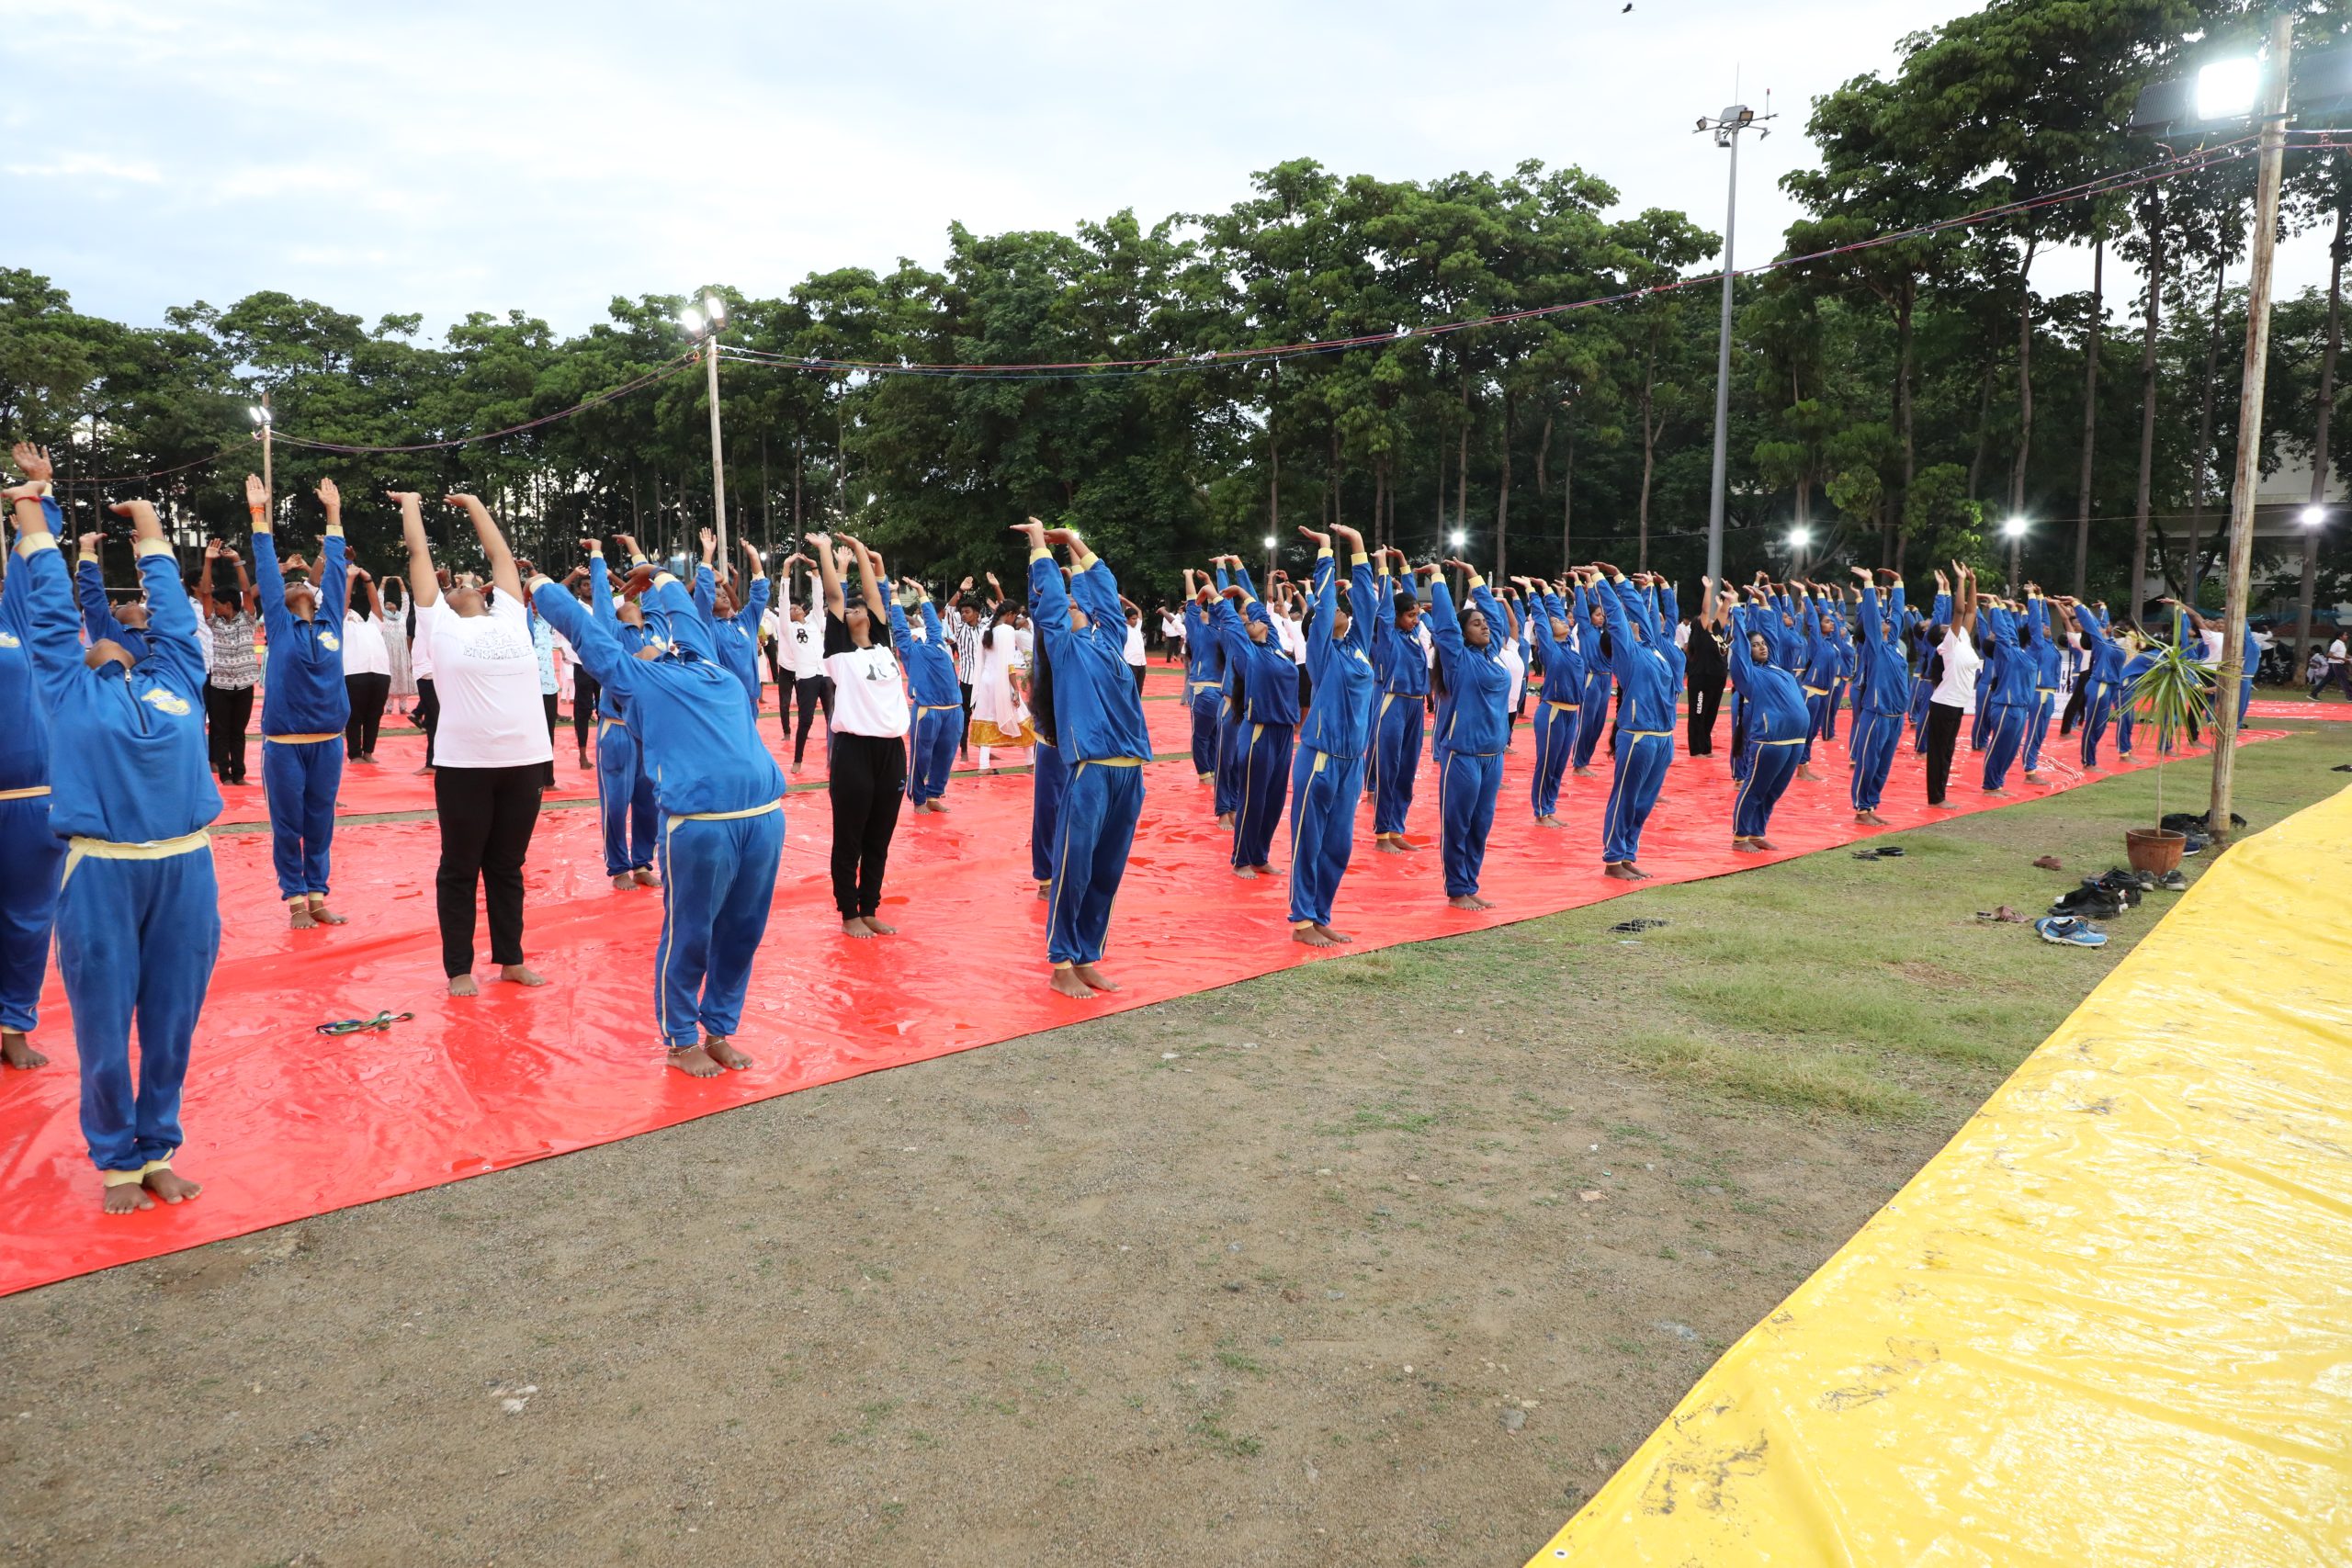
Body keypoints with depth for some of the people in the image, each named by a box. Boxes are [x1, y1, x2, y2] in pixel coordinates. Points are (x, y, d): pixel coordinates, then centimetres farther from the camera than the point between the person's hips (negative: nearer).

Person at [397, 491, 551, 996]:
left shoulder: (510, 617, 12)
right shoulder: (440, 624, 5)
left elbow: (502, 555, 20)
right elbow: (419, 555, 12)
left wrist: (474, 504, 30)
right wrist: (411, 505, 24)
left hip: (524, 761, 3)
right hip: (464, 765, -3)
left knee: (507, 867, 14)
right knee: (460, 870, 6)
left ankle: (510, 958, 24)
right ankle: (459, 968, 16)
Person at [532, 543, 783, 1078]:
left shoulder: (704, 662, 24)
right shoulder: (631, 676, 14)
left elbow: (681, 606, 40)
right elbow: (584, 625, 24)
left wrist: (650, 571, 57)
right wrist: (539, 586, 40)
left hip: (764, 814, 5)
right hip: (697, 822, -4)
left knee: (741, 934, 12)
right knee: (689, 938, 4)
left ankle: (720, 1031, 29)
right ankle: (681, 1040, 22)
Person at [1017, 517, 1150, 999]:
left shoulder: (1109, 637, 19)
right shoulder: (1062, 645, 6)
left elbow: (1105, 587, 28)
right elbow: (1049, 595, 5)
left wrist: (1074, 541, 34)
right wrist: (1040, 543, 17)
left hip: (1130, 769, 6)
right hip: (1090, 770, -5)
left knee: (1108, 871, 10)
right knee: (1074, 868, -3)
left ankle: (1087, 958, 20)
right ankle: (1061, 965, 7)